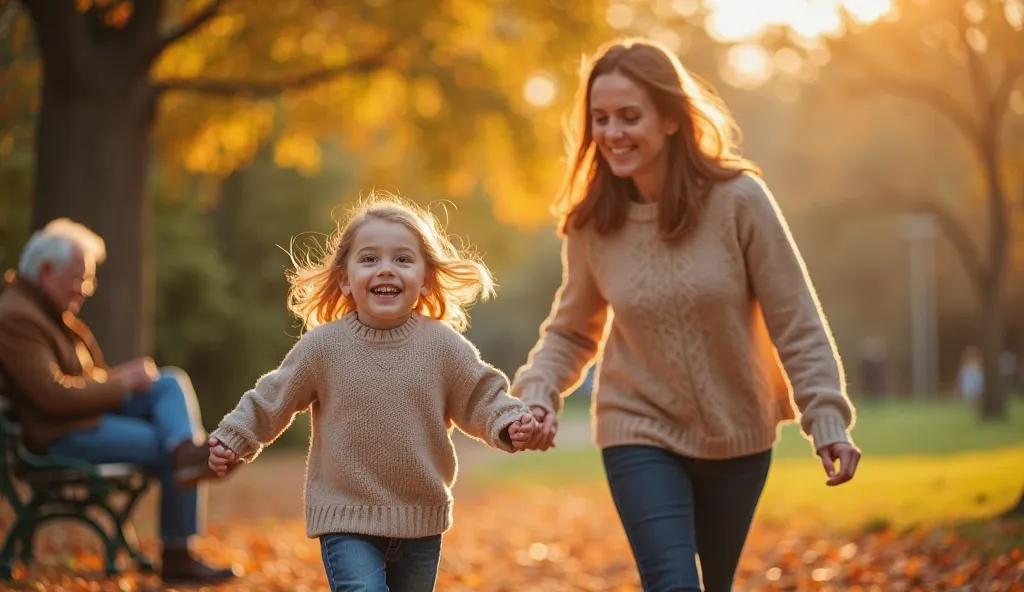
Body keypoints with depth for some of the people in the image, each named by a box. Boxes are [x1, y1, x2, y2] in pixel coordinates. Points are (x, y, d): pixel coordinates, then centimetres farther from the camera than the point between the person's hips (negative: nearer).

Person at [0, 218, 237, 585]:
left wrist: (124, 376, 2)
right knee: (169, 453, -18)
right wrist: (122, 383, -15)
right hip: (59, 435, -10)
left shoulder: (53, 310, 18)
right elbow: (54, 396, -24)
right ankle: (177, 559, -10)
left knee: (172, 381, -5)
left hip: (90, 412, 10)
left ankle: (188, 449, -36)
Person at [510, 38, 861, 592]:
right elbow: (570, 333, 3)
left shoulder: (738, 199, -17)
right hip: (642, 434, 0)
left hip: (738, 439, 0)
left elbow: (796, 322, -11)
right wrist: (538, 395, -14)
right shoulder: (590, 223, -10)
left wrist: (828, 420, -16)